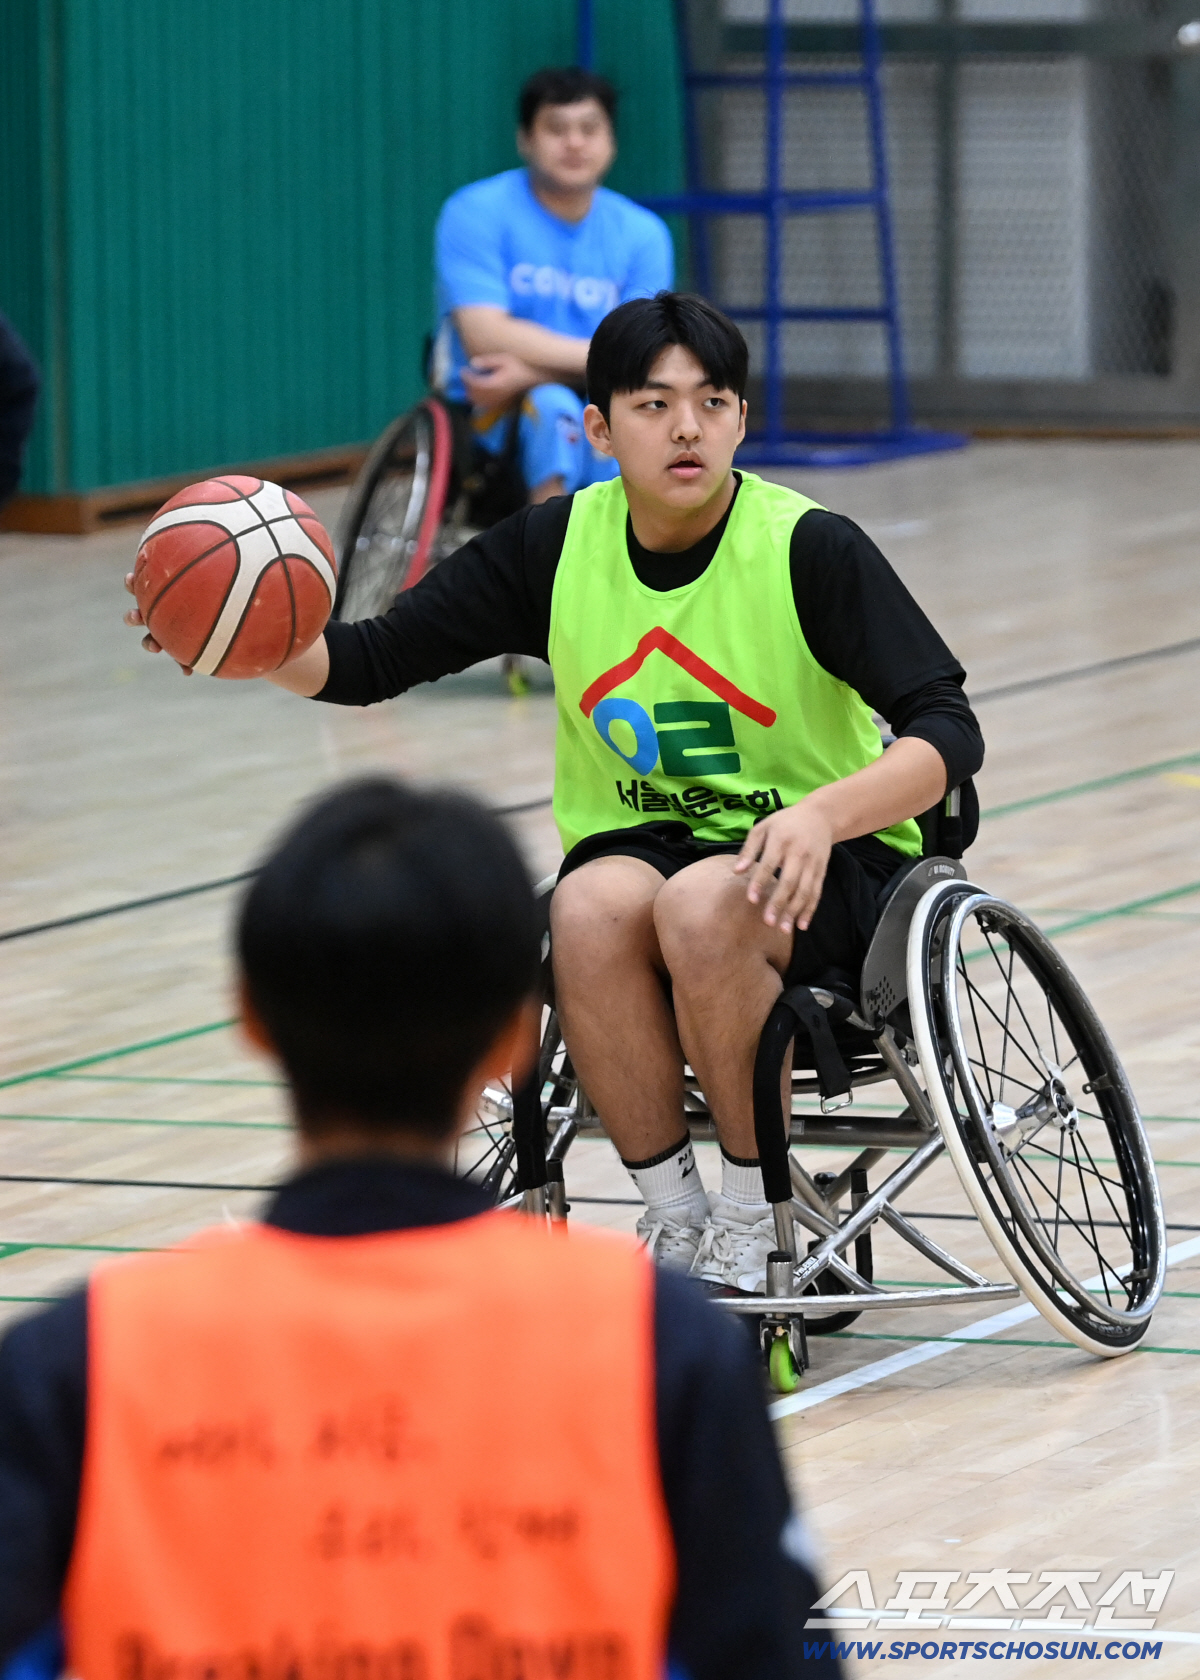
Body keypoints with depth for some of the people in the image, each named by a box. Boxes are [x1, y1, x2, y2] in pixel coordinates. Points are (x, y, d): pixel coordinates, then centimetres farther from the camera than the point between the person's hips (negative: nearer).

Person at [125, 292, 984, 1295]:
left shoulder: (811, 549, -13)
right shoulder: (555, 549, -2)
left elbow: (948, 733, -18)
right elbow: (370, 665, 2)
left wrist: (824, 814, -37)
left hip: (825, 870, -3)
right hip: (638, 843, 3)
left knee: (704, 904, -37)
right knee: (595, 907, -33)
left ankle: (756, 1227, -16)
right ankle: (674, 1224, -15)